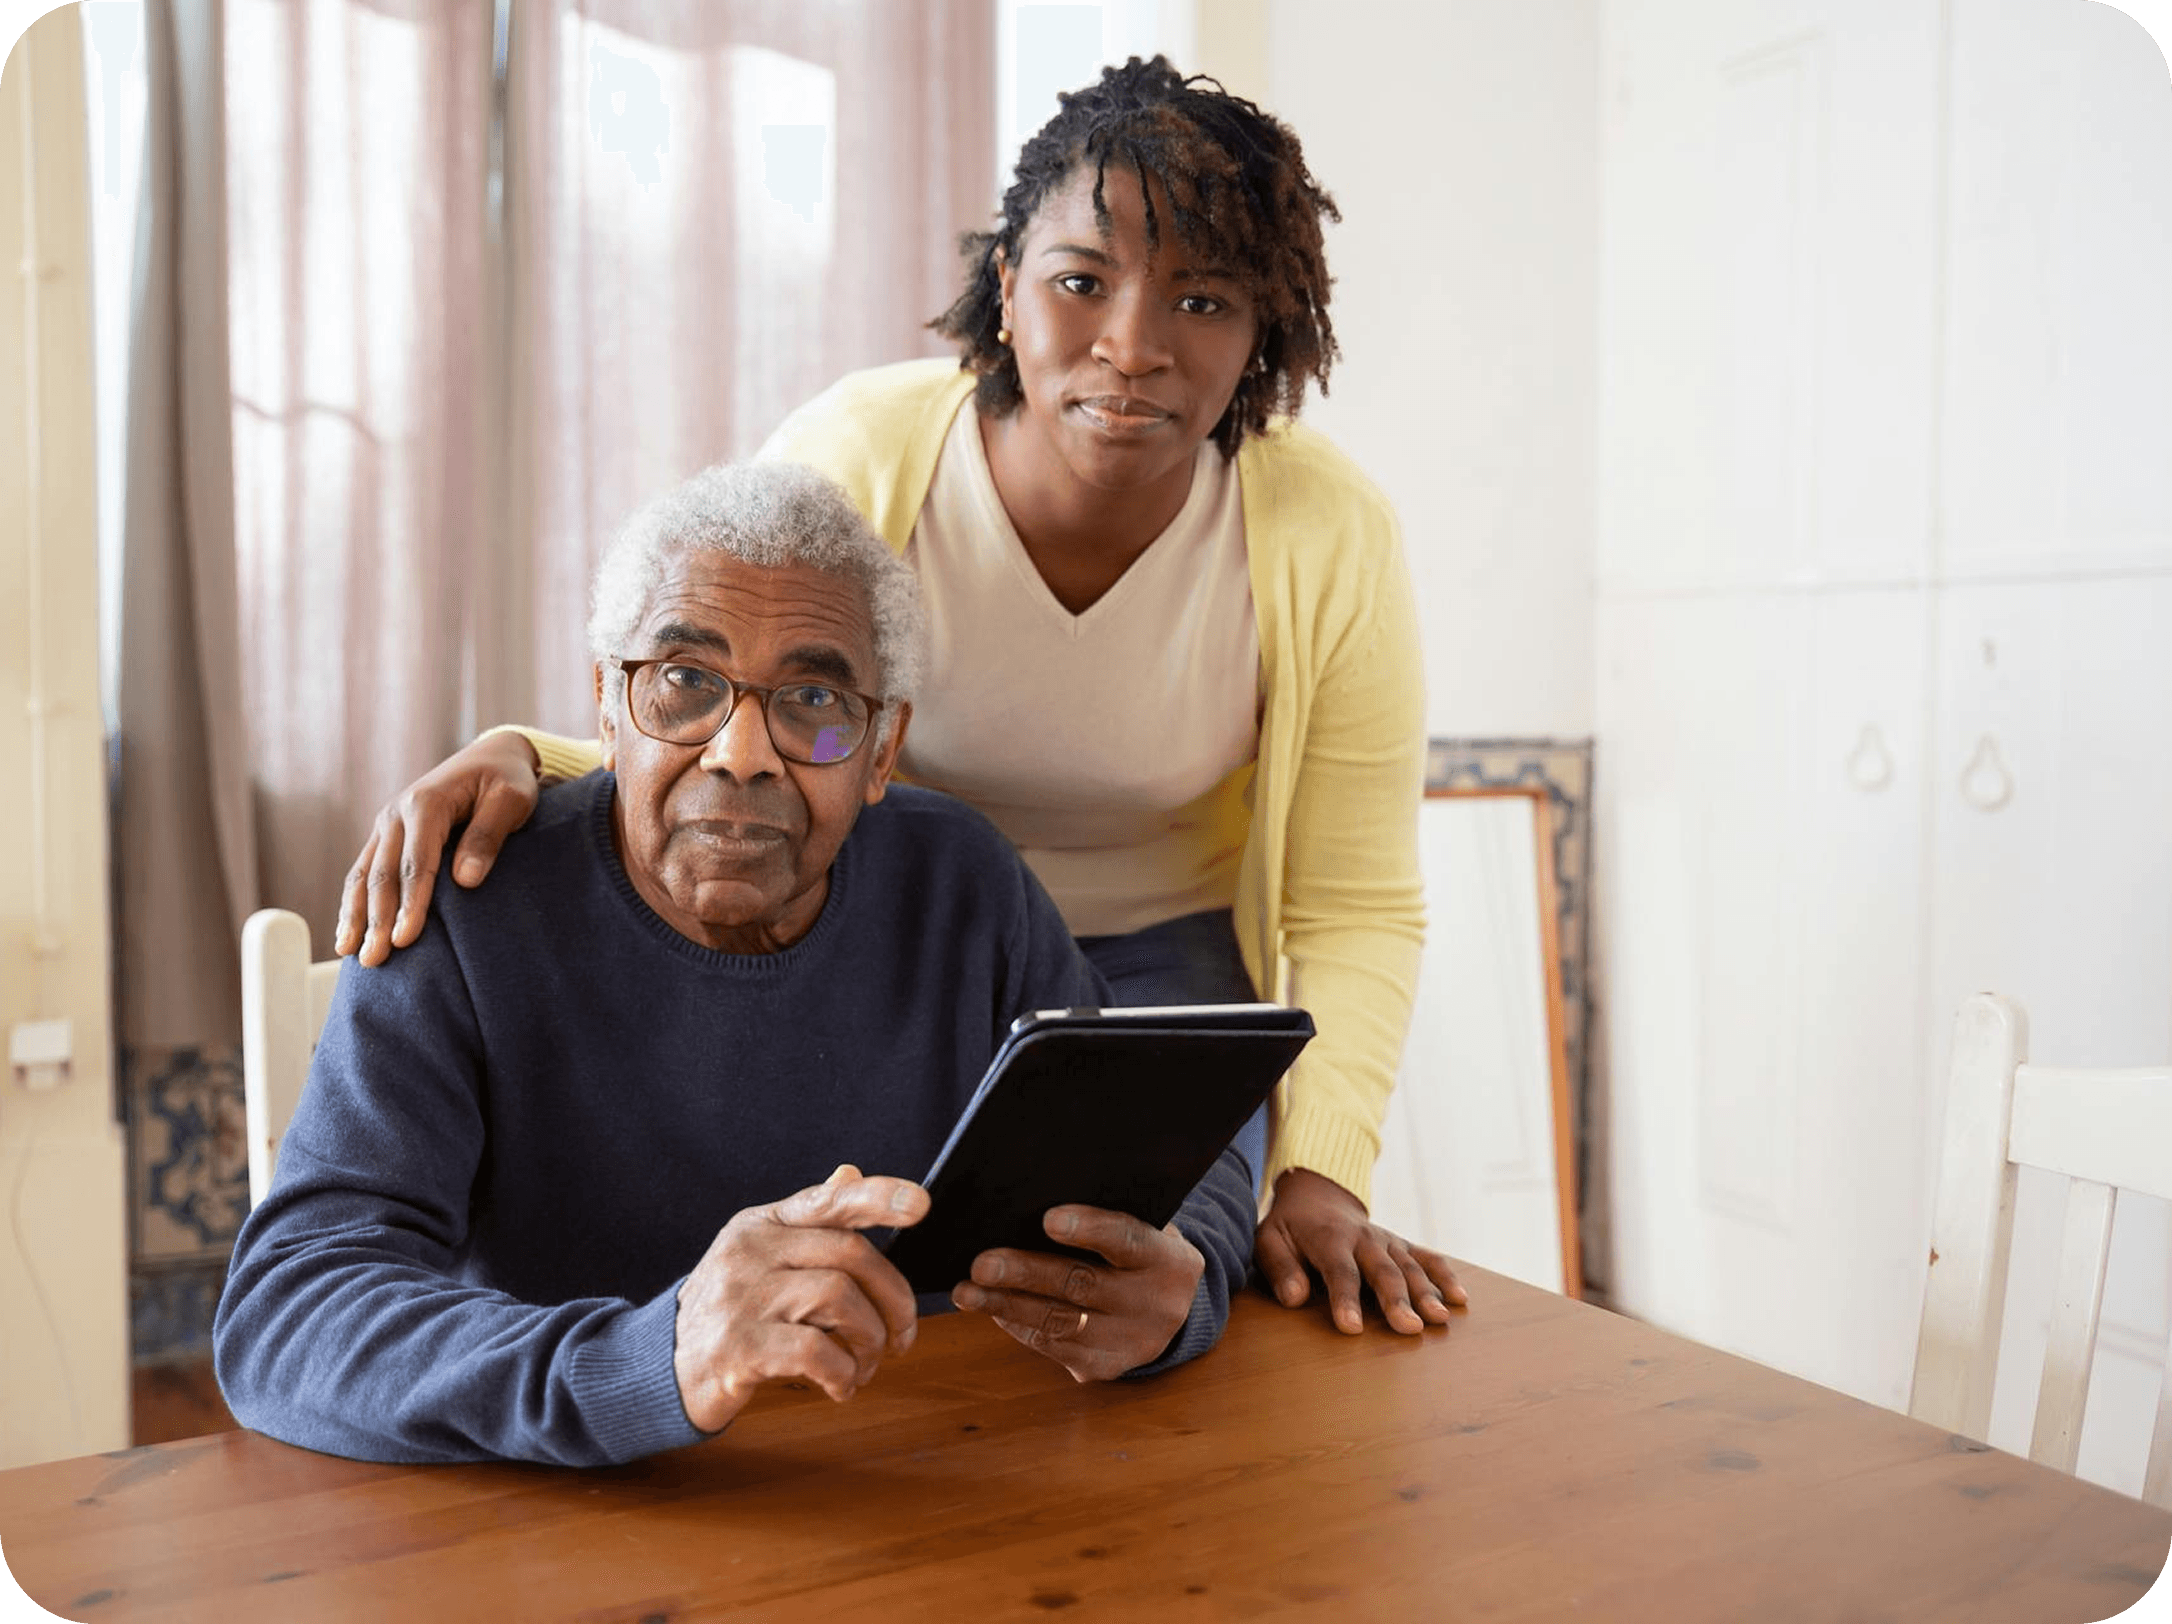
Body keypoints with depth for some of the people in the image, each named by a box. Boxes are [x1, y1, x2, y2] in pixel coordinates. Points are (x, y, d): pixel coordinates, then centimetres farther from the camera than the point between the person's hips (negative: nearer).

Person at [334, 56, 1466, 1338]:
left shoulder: (1333, 539, -20)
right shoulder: (849, 461, -22)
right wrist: (520, 756, -35)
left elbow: (1360, 912, -13)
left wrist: (1321, 1174, -25)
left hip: (1165, 961, 1)